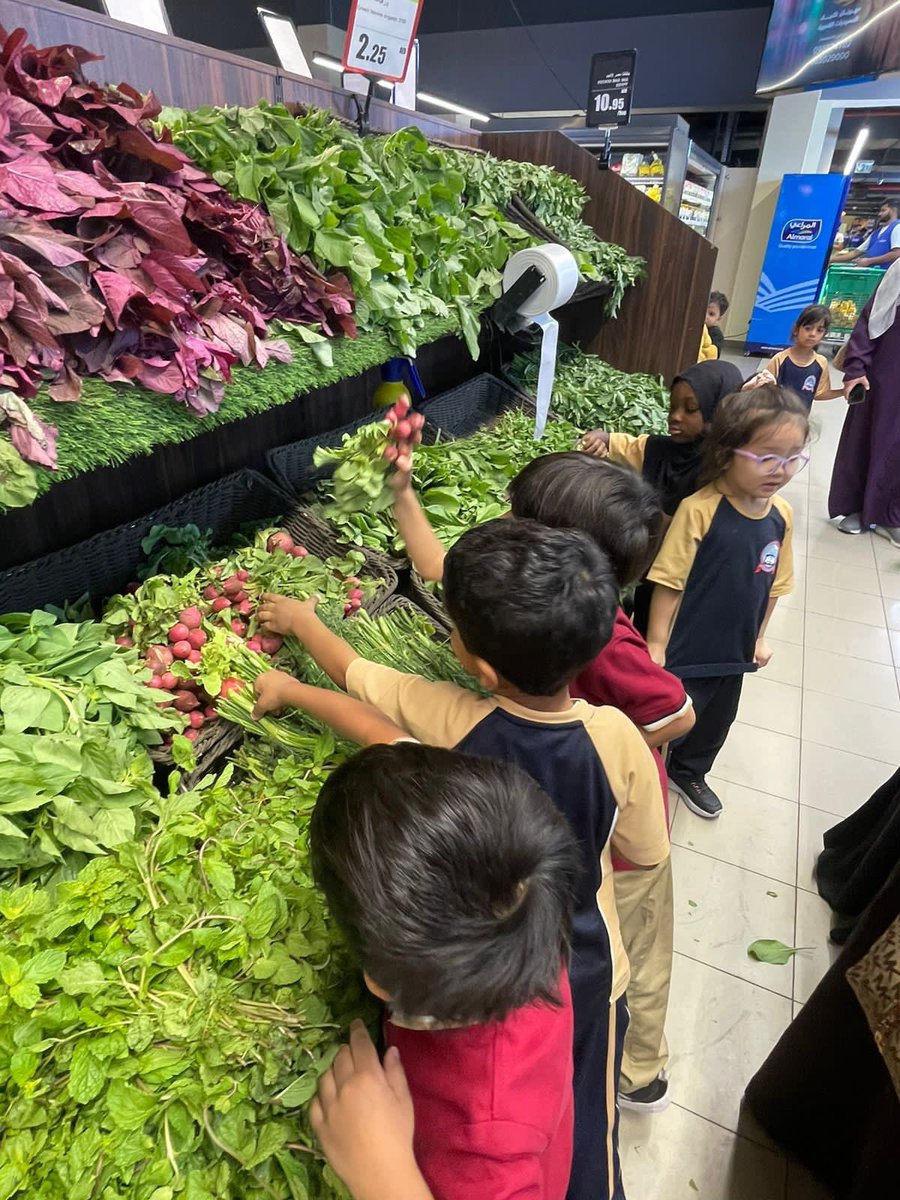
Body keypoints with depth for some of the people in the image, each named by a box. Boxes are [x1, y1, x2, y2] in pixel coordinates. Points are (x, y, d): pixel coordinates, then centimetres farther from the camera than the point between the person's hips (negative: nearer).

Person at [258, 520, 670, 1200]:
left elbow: (355, 672, -12)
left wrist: (302, 621, 6)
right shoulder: (617, 738, -28)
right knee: (583, 1129, 27)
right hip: (583, 968, 0)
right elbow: (645, 853, -11)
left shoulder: (453, 725, -30)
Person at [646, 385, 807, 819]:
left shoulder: (781, 514, -4)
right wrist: (656, 643, -17)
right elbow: (669, 582, -20)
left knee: (715, 723, 26)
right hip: (687, 650, -7)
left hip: (735, 650, 7)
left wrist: (758, 636, 13)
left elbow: (773, 583, 8)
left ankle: (688, 773, 52)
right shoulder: (699, 509, -24)